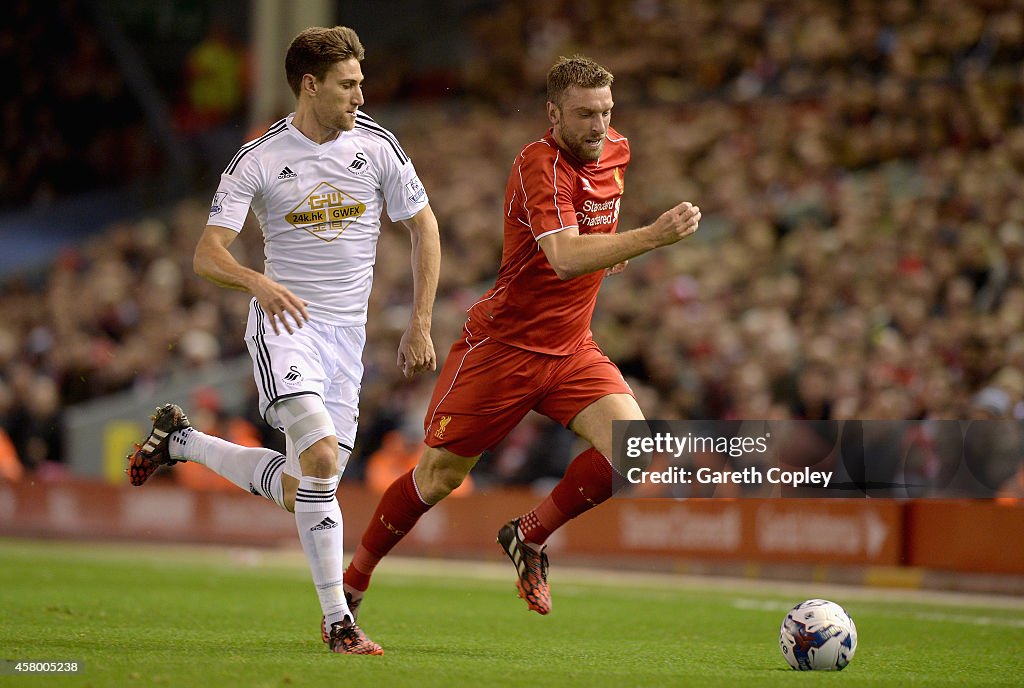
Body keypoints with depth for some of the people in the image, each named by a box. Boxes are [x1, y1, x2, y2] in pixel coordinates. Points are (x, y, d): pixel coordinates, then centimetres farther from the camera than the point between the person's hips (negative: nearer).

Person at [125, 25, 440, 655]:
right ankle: (338, 619, -17)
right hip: (284, 321, -4)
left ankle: (180, 440, 27)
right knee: (321, 458, -27)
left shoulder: (377, 145, 1)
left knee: (299, 490, 2)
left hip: (347, 332, 4)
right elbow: (207, 254, -10)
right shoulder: (259, 160, -7)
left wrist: (420, 326, 5)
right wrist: (257, 283, -32)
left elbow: (424, 227, 10)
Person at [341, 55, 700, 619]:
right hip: (501, 345, -6)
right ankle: (352, 583, 23)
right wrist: (654, 236, -44)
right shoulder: (539, 165, -22)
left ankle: (529, 537, 3)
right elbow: (565, 258, -38)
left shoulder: (615, 151, 3)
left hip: (570, 349, 6)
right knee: (438, 477, 2)